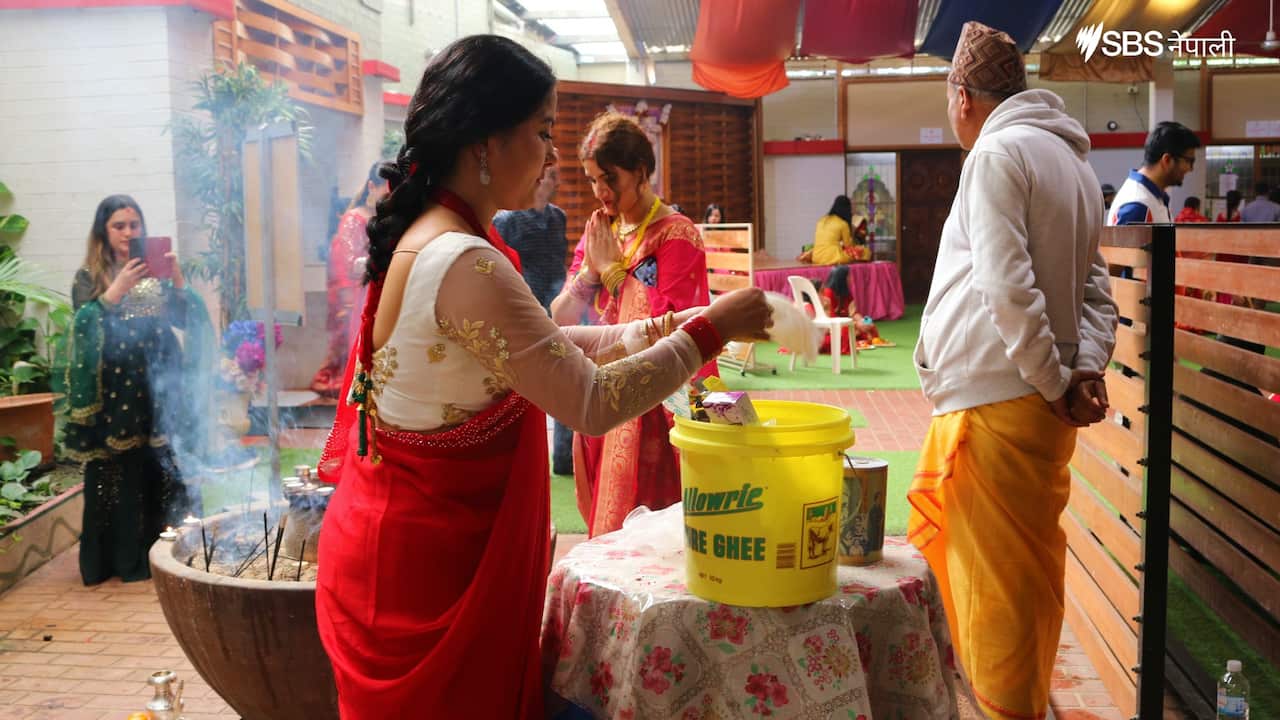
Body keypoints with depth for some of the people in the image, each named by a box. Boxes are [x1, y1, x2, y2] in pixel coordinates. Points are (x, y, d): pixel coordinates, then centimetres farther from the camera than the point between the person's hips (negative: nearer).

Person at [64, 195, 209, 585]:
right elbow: (83, 325, -9)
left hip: (158, 385, 2)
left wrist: (177, 279, -11)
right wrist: (118, 289, -20)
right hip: (113, 391, -2)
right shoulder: (89, 276, 4)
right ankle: (121, 559, 7)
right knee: (117, 475, -1)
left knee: (164, 472, 2)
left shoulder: (156, 271, 10)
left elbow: (183, 319, 3)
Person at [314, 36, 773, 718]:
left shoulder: (426, 238, 5)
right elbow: (593, 403, -24)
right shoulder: (464, 264, -26)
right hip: (428, 558, -9)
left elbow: (544, 350, 14)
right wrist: (709, 331, -14)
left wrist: (656, 330, 6)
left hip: (412, 536, 9)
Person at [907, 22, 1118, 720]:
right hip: (1040, 403, 9)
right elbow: (1095, 288, 13)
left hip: (993, 401, -9)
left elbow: (1008, 287, -19)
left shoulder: (999, 152, -10)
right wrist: (1088, 369, 1)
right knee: (1029, 564, 18)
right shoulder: (1073, 160, 18)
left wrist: (1056, 383, -12)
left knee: (996, 575, -1)